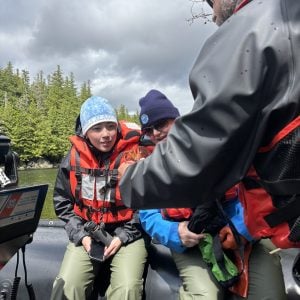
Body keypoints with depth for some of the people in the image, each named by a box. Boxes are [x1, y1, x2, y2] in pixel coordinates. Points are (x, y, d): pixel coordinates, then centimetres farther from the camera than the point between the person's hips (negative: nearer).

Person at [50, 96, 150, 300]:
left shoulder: (135, 154, -11)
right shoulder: (74, 158, -2)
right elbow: (63, 202, 9)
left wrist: (123, 236, -9)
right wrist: (80, 234, -3)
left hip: (128, 233, -2)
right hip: (87, 234, 3)